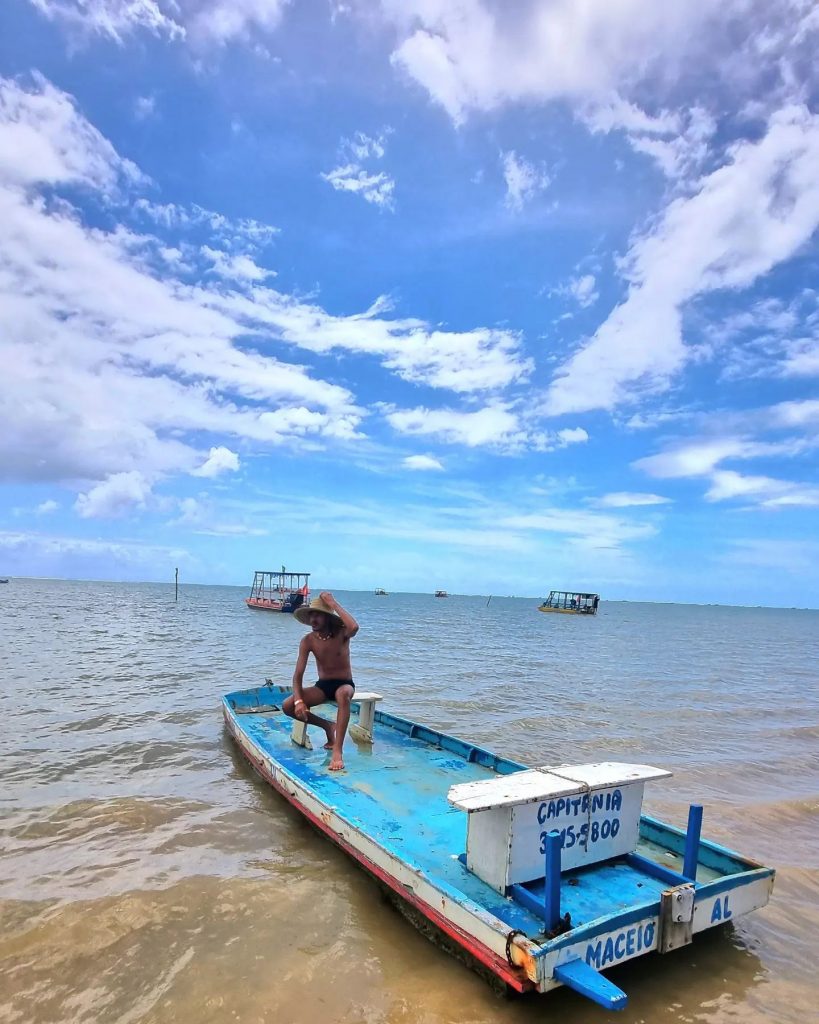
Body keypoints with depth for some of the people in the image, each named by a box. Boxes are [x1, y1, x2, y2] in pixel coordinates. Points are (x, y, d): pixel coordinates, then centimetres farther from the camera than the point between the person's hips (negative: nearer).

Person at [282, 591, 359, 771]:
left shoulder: (341, 633, -15)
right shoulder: (308, 641, -8)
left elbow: (354, 627, -42)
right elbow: (298, 676, -9)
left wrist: (333, 604, -32)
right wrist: (299, 701, -27)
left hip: (344, 684, -4)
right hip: (322, 685, 4)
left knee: (343, 694, -40)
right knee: (287, 706, -18)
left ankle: (337, 751, -38)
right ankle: (327, 726, 4)